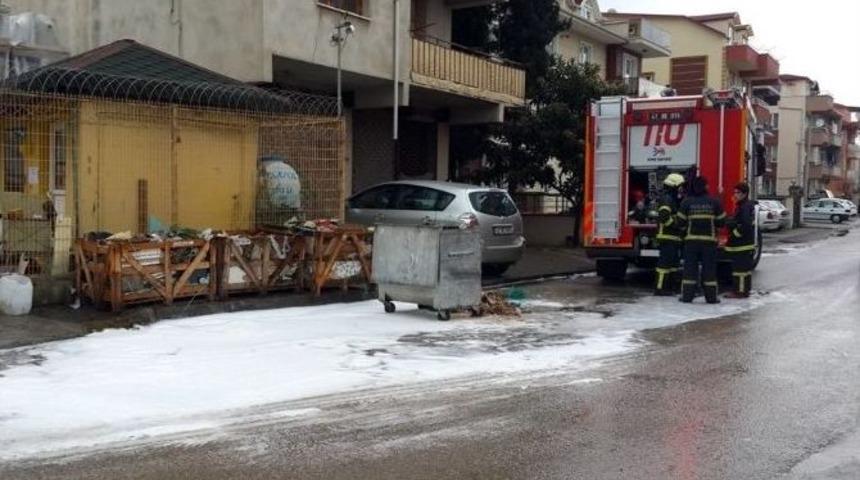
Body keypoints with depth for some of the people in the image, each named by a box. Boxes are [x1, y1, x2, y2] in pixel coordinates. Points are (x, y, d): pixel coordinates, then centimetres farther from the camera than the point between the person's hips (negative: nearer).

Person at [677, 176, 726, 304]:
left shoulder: (686, 202, -3)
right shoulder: (715, 202, -3)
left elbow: (681, 222, -1)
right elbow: (721, 221, 1)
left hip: (691, 239, 1)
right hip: (709, 240, 0)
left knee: (690, 267, 5)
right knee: (709, 269, 4)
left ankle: (687, 295, 4)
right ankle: (711, 297, 6)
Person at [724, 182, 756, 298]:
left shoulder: (745, 207, -17)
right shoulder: (743, 205, 16)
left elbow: (745, 225, -25)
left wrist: (735, 233, -16)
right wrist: (731, 222, 6)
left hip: (742, 245, -11)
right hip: (747, 243, 11)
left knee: (740, 267, -7)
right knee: (745, 267, 14)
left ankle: (740, 291, -5)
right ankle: (745, 290, 21)